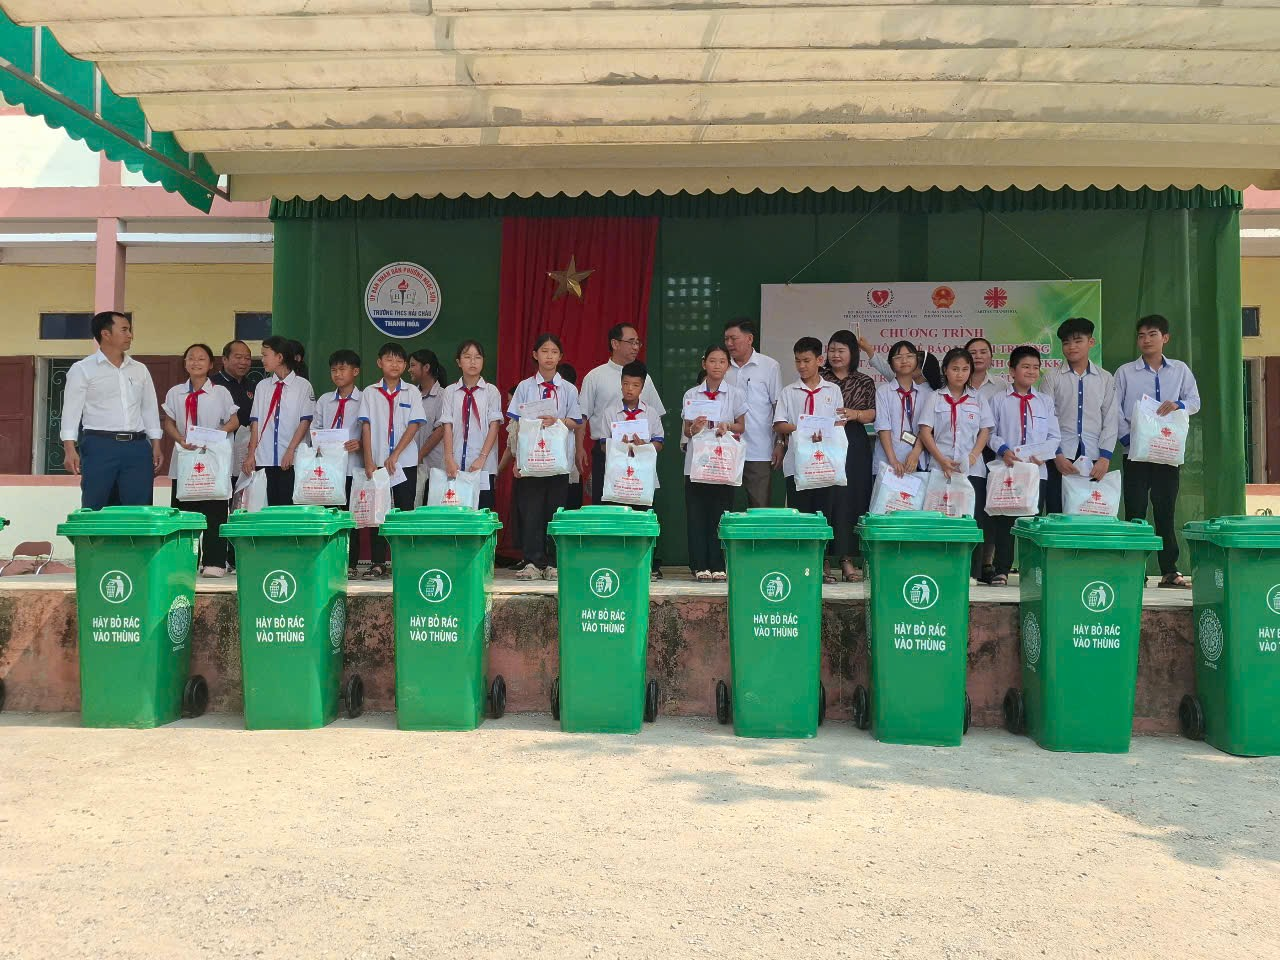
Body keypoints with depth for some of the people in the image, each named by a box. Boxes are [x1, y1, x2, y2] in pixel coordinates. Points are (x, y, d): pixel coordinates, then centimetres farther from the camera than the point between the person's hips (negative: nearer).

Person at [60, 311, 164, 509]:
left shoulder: (140, 370, 15)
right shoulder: (82, 369, 2)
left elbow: (150, 410, 17)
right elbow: (71, 410, -2)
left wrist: (156, 447, 10)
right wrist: (70, 449, -12)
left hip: (137, 447, 4)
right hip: (100, 446, -4)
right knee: (95, 512, -1)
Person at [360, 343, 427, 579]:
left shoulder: (412, 392, 3)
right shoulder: (370, 392, 6)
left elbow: (414, 425, -4)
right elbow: (366, 426, 2)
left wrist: (395, 456, -11)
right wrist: (369, 460, -7)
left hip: (405, 462, -1)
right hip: (377, 462, 1)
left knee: (404, 511, 2)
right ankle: (378, 563, 8)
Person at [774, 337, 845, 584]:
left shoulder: (833, 390, 10)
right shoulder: (788, 392, 9)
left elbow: (840, 423, 5)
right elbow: (779, 425, 2)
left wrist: (825, 433, -16)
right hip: (797, 461, -1)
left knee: (823, 512, 3)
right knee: (798, 513, 0)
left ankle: (821, 563, 10)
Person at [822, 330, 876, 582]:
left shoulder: (865, 382, 11)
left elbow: (872, 414, 4)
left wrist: (855, 414, -15)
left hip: (854, 447, 1)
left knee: (851, 499, -1)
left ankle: (847, 558, 4)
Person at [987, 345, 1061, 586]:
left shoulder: (1045, 401, 12)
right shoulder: (1000, 400, 5)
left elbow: (1055, 437, 9)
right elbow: (990, 433, 1)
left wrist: (1042, 454, -9)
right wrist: (1003, 450, -16)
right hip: (1007, 468, -2)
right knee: (1003, 520, 0)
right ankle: (1002, 570, 6)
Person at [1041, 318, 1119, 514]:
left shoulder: (1105, 379, 11)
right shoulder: (1051, 377, 5)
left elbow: (1111, 421, 8)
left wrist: (1105, 457, -3)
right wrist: (1057, 455, -8)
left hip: (1094, 460, 1)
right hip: (1060, 458, -1)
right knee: (1057, 515, -1)